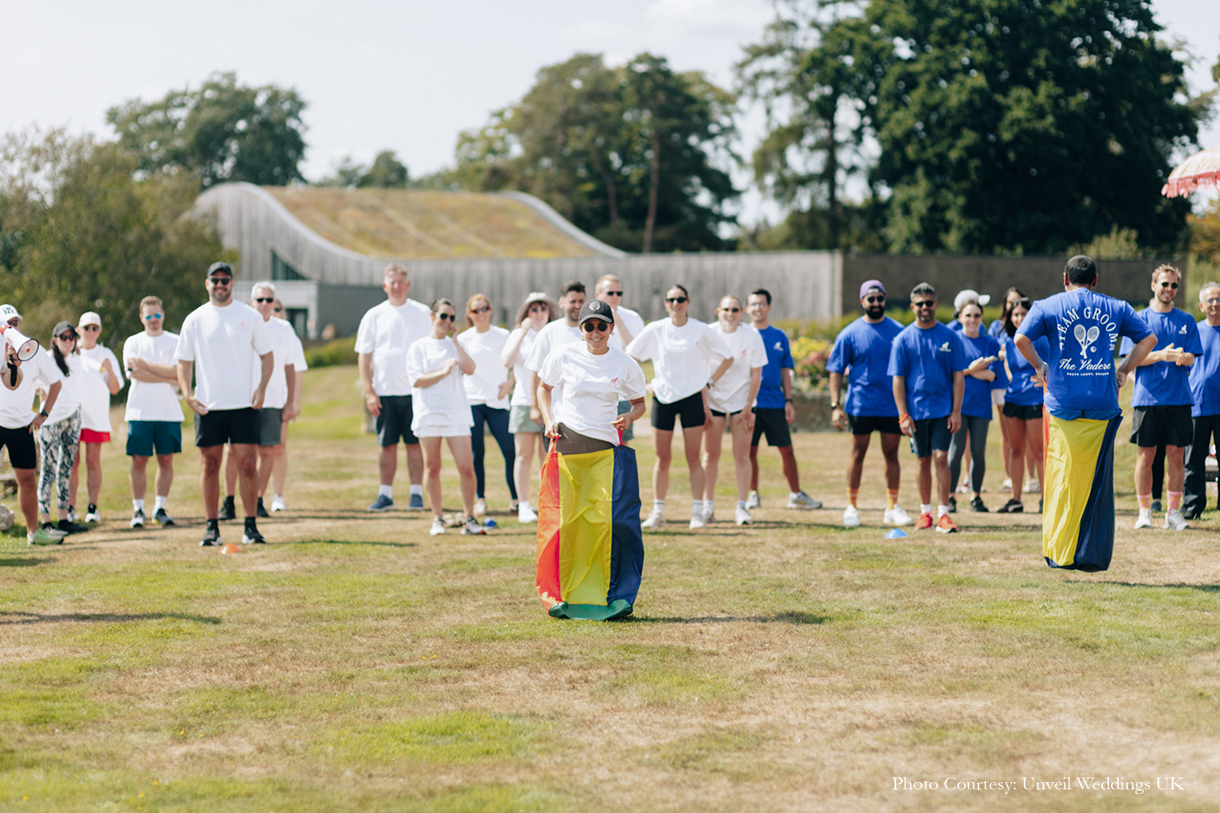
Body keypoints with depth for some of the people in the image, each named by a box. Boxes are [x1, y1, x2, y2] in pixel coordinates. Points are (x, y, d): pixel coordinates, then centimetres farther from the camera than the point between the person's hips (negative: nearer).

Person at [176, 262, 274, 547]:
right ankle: (212, 527, 8)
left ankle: (250, 526, 2)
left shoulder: (250, 316, 4)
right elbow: (183, 361, 8)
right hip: (207, 406, 1)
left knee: (247, 464, -5)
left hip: (243, 405, -1)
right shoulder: (194, 320, 5)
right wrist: (187, 394, -6)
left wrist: (261, 388, -5)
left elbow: (266, 355, 9)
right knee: (210, 465, 3)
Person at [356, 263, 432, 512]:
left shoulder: (422, 313, 6)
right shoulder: (374, 316, 7)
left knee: (414, 443, -1)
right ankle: (385, 494, 9)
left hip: (414, 390, -1)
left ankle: (416, 493, 4)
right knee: (387, 444, 3)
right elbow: (364, 356, 6)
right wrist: (369, 392, -3)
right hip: (384, 391, 1)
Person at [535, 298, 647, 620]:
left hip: (606, 449, 0)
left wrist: (628, 418, -7)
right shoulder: (563, 356, 2)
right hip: (566, 445, 0)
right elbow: (545, 388, 16)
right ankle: (560, 596, 11)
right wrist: (548, 421, 1)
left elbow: (639, 403, 14)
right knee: (564, 521, -1)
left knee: (613, 519, -12)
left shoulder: (625, 364, 4)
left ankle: (615, 597, -5)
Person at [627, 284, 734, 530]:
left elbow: (728, 358, 9)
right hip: (663, 398, 1)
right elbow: (630, 356, 10)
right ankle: (658, 512, 9)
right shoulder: (654, 331, 0)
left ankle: (697, 512, 0)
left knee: (693, 458, -3)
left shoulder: (702, 331, -2)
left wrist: (709, 382, 1)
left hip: (693, 398, -1)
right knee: (662, 459, 3)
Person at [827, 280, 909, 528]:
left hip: (892, 405, 2)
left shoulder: (898, 331, 5)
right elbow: (836, 371, 0)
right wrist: (835, 406, -8)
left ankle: (892, 508, 12)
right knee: (858, 454, 4)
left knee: (891, 454, 5)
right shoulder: (849, 334, 0)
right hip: (860, 405, -2)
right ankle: (851, 506, 11)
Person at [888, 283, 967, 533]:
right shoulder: (903, 340, 1)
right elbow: (898, 379, 1)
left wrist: (956, 411, -6)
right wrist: (903, 415, -6)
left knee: (941, 458, -8)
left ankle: (943, 514, -6)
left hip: (943, 409, -1)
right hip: (916, 411, 1)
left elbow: (958, 376, 2)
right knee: (924, 461, 8)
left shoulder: (949, 337, 1)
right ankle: (925, 512, 20)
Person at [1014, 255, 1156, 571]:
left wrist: (1039, 365, 8)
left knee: (1062, 478, 3)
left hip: (1063, 403, -1)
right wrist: (1123, 370, 16)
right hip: (1103, 405, 1)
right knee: (1097, 481, 5)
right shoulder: (1116, 308, 10)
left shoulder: (1048, 307, 4)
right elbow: (1148, 339, 10)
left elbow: (1021, 339, -7)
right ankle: (1093, 554, 4)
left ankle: (1059, 553, 1)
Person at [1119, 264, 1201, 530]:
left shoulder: (1186, 320, 10)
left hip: (1179, 398, 2)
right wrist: (1162, 355, -19)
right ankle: (1144, 511, 8)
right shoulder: (1139, 319, 4)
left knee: (1176, 455, 1)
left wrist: (1182, 357, -19)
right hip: (1147, 397, -2)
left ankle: (1173, 511, 8)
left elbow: (1191, 358, 5)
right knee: (1146, 455, 0)